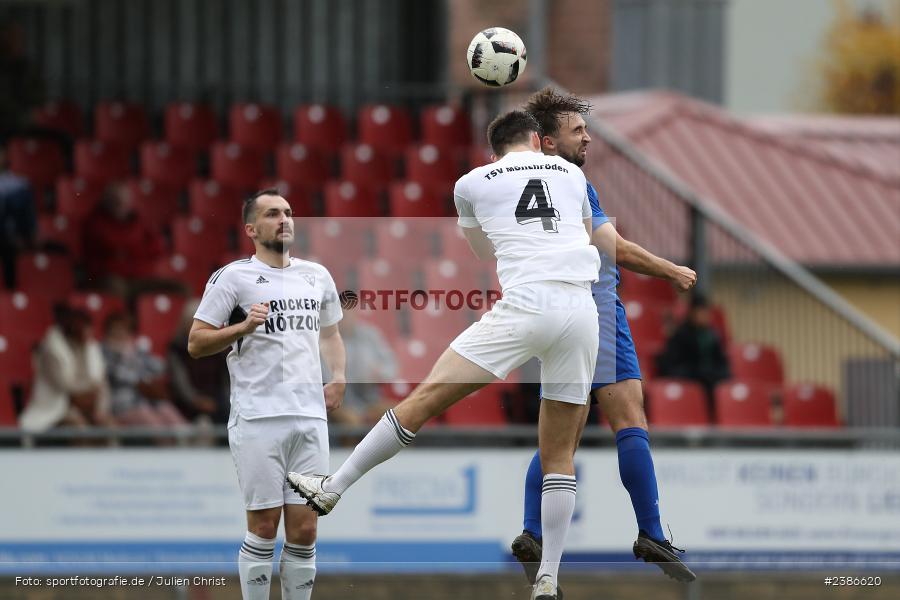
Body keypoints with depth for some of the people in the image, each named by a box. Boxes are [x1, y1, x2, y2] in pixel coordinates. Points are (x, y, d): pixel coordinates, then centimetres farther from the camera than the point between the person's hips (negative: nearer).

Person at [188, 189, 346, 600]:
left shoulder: (317, 276, 14)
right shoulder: (233, 277, -2)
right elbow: (196, 343, -2)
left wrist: (338, 376, 10)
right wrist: (244, 327, -17)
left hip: (310, 416, 4)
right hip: (258, 418, -4)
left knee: (304, 530, 3)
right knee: (264, 527, -3)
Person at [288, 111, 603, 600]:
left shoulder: (472, 183, 14)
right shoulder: (571, 173, 20)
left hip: (523, 307, -3)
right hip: (582, 313, 3)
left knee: (426, 397, 2)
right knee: (559, 452, 10)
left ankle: (332, 490, 5)